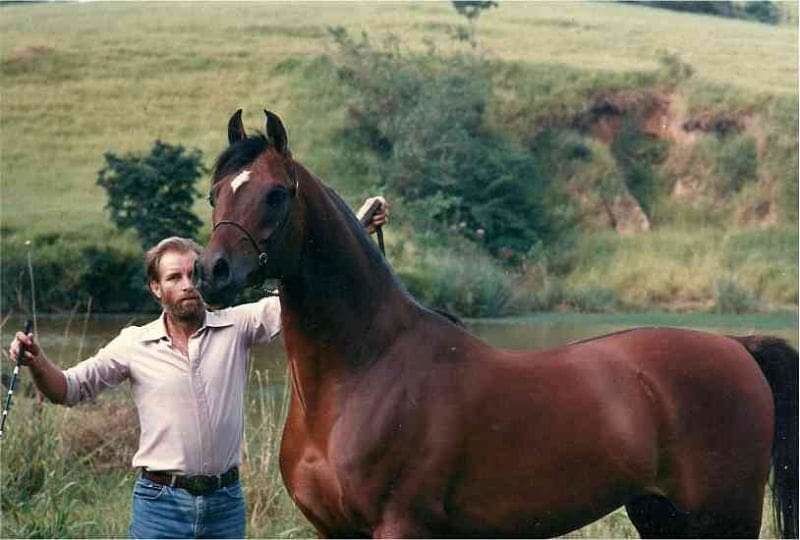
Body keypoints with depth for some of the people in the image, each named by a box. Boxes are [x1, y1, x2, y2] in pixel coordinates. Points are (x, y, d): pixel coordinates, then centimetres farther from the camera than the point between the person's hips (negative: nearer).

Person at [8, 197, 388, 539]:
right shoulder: (134, 344, 0)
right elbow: (66, 390, 2)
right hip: (161, 500, -2)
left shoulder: (237, 327, 1)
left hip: (225, 500, 2)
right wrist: (37, 364, -19)